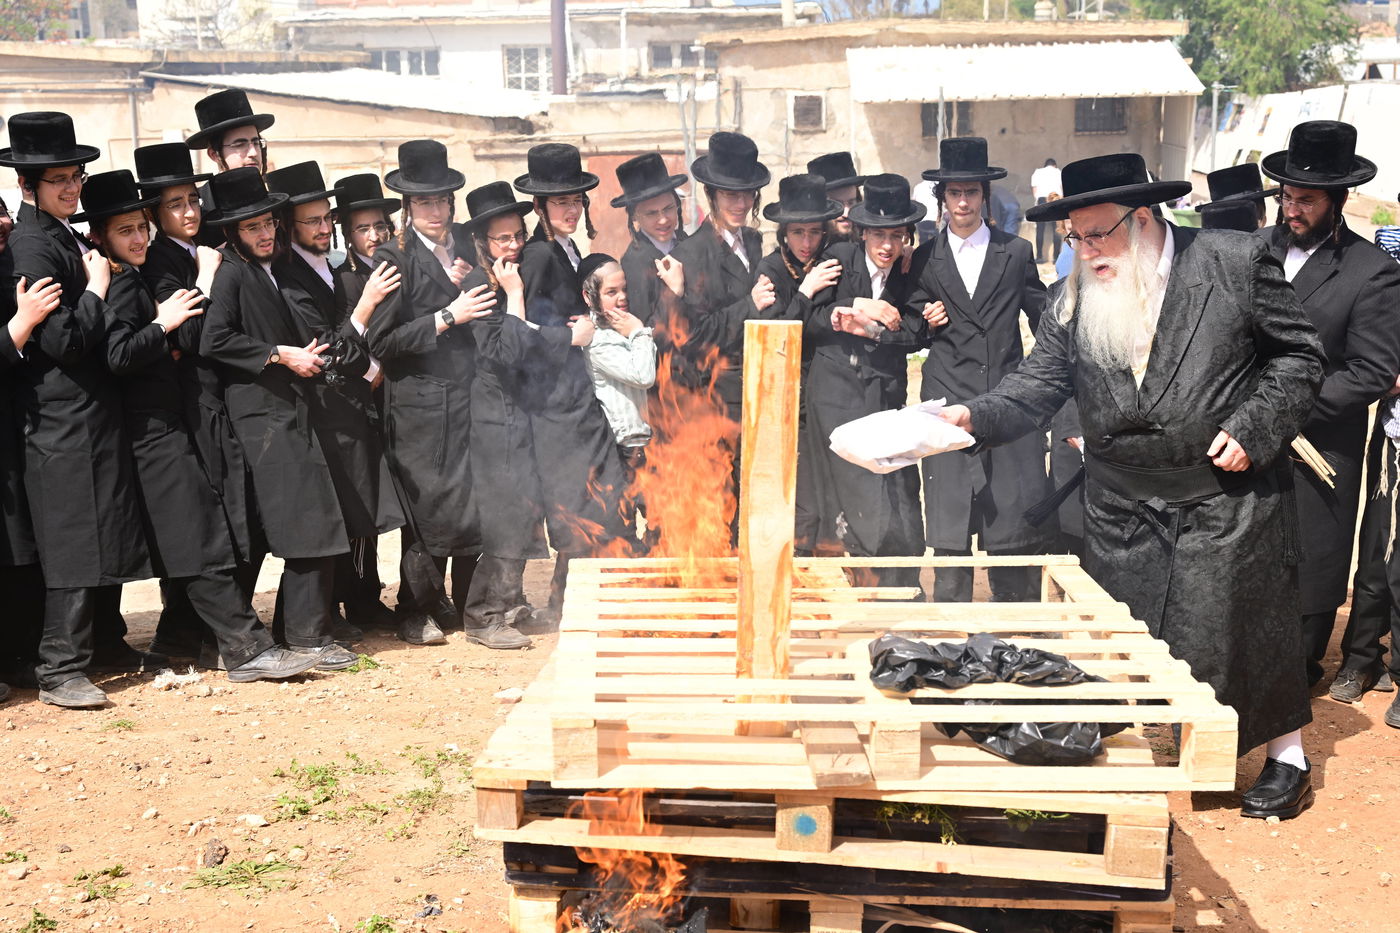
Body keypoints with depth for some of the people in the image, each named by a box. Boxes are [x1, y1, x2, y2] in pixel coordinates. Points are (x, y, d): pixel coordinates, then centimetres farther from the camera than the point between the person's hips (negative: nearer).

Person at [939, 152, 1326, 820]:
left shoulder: (1235, 263, -9)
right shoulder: (1075, 295, 1)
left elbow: (1298, 355, -3)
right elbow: (1041, 383, 1)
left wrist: (1253, 428, -14)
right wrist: (976, 415, -16)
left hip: (1227, 496, -3)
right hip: (1122, 510, 4)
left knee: (1242, 621, 4)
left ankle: (1286, 757, 26)